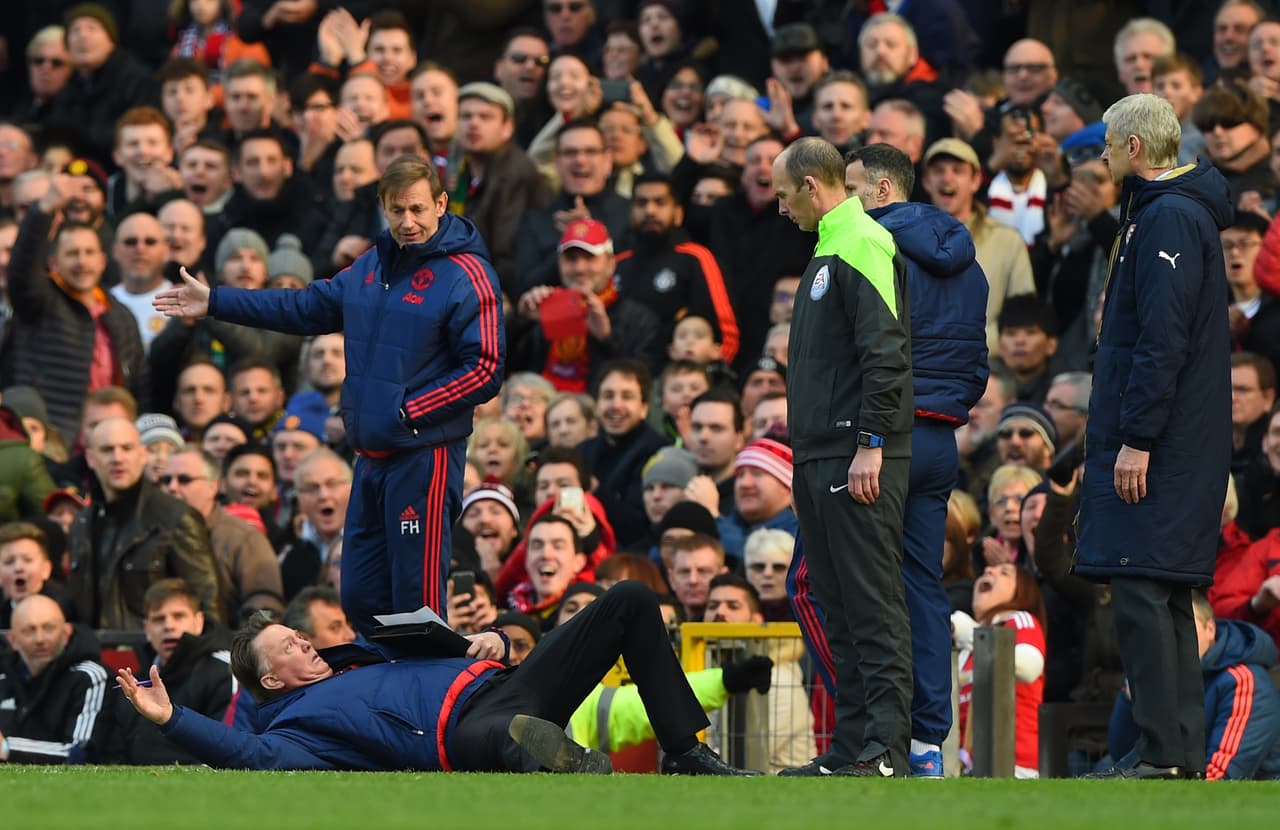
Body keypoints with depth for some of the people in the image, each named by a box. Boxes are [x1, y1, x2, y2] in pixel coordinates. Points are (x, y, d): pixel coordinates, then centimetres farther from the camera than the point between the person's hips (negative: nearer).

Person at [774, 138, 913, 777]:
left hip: (858, 461, -10)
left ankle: (886, 751, -14)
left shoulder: (863, 246, -11)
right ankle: (850, 747, 12)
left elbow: (884, 352, -19)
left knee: (873, 605, -11)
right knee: (840, 608, 10)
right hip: (819, 459, 10)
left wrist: (871, 445, -22)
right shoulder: (828, 251, 21)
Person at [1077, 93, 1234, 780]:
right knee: (1165, 599, 11)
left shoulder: (1169, 220, -14)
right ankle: (1184, 754, 12)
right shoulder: (1157, 213, 19)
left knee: (1141, 593, -11)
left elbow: (1162, 342, -21)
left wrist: (1137, 439, -22)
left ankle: (1165, 756, -14)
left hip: (1156, 447, -10)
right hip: (1182, 448, 10)